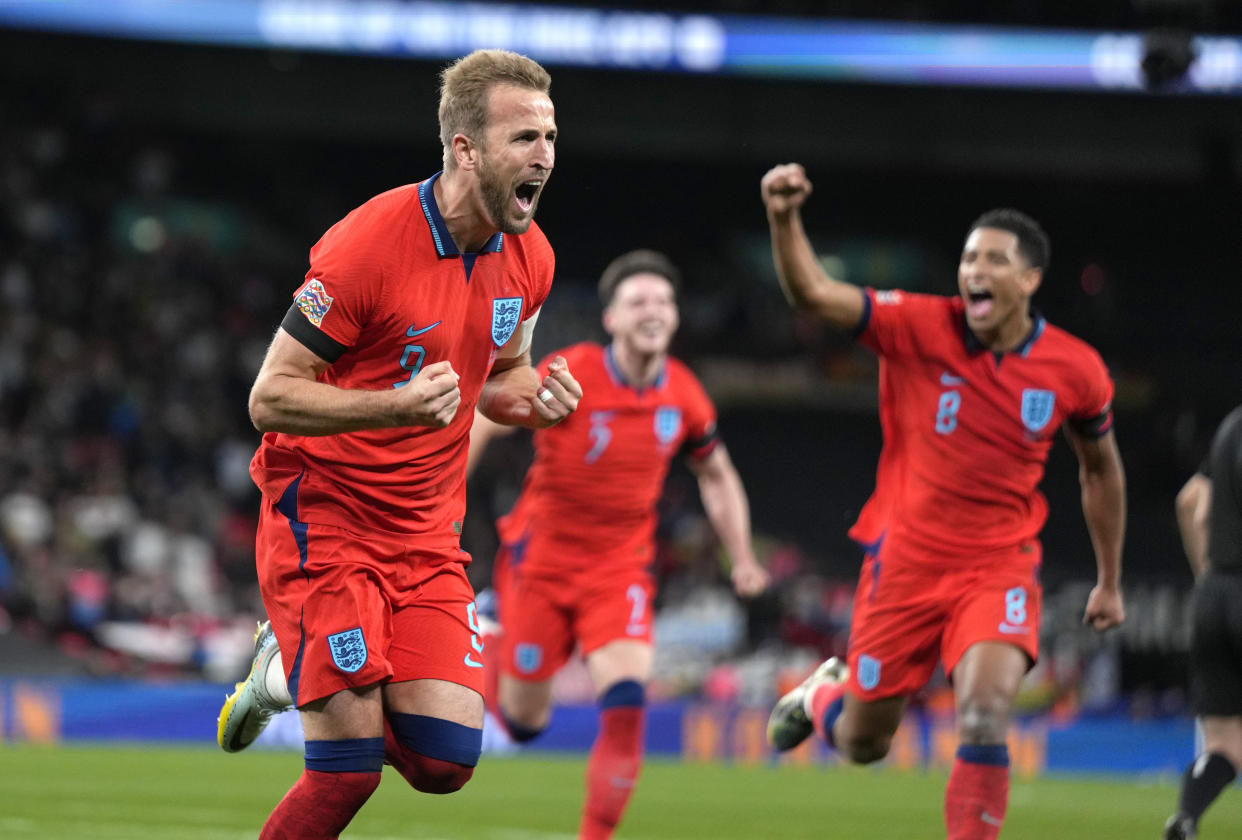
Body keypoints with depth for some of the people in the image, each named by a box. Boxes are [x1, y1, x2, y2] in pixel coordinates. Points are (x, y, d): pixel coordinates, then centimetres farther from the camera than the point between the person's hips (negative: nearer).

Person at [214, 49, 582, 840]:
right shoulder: (366, 247, -19)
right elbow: (270, 398, -16)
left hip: (427, 530, 6)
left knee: (446, 760, -5)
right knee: (349, 770, -13)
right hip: (324, 515, -6)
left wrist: (536, 399, -5)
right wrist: (395, 405, -31)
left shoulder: (530, 257, 1)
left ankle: (291, 674, 22)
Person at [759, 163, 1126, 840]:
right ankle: (823, 694, 49)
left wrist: (1110, 581, 18)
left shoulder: (1076, 371, -6)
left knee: (984, 714, -26)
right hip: (905, 560, 0)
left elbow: (1100, 468, 12)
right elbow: (813, 294, -25)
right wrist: (785, 220, -45)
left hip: (1000, 567, 0)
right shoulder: (918, 327, -12)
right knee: (862, 744, 11)